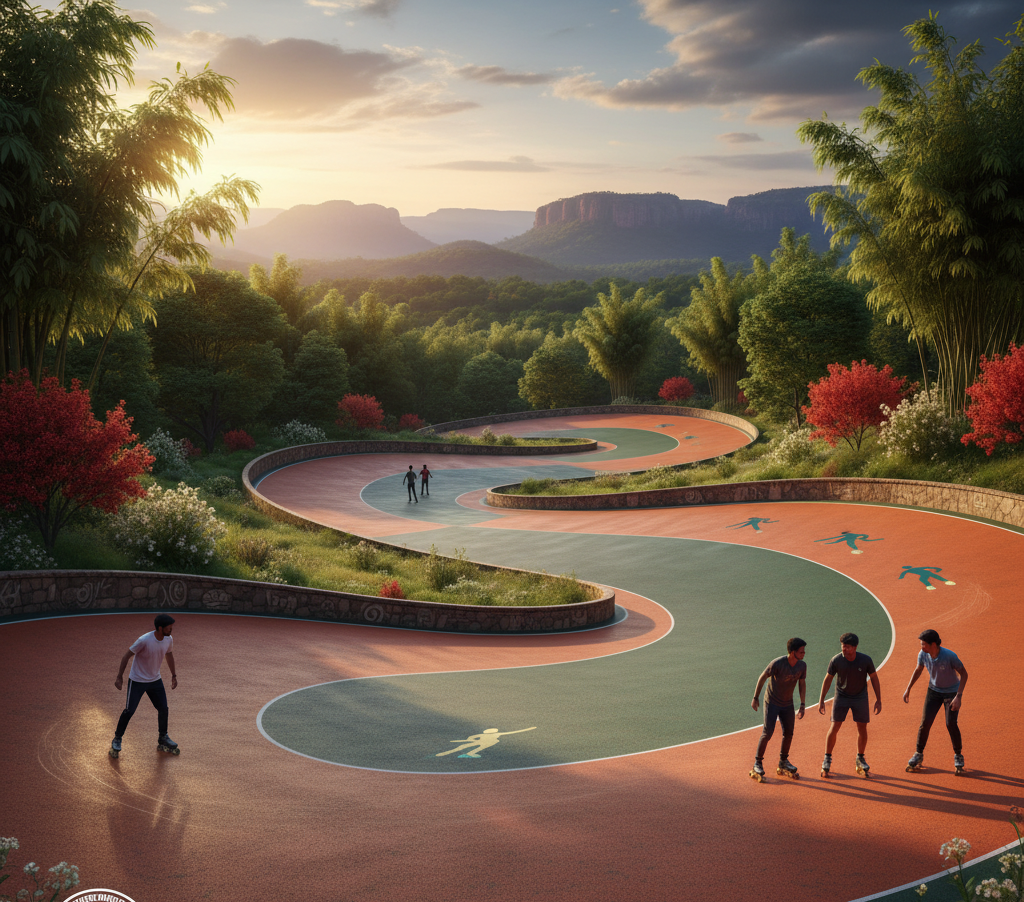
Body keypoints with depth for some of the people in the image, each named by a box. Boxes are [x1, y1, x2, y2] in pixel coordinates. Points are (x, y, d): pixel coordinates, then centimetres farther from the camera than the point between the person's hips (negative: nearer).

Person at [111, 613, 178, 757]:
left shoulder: (168, 639, -8)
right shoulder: (144, 640, -28)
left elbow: (169, 655, 12)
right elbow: (127, 655, -19)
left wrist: (174, 675, 18)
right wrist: (119, 677, -19)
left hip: (155, 680, 6)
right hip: (137, 681, -6)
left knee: (163, 709, 6)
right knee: (129, 711, -1)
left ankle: (163, 739, 25)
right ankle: (117, 740, 17)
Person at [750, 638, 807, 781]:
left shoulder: (802, 666, -11)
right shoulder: (777, 664, -28)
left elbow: (802, 684, 4)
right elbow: (762, 678, -14)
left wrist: (802, 705, 3)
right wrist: (755, 697, -9)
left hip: (787, 704, 6)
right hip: (771, 702, -6)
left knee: (788, 733, 8)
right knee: (768, 732, -12)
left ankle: (783, 764, 27)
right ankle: (757, 764, 0)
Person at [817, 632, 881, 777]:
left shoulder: (866, 660, -20)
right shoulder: (836, 660, -20)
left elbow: (874, 678, -5)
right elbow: (827, 679, -6)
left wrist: (878, 700, -4)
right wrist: (821, 700, -4)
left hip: (860, 697, 1)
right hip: (841, 696, -1)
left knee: (862, 729, 4)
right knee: (834, 728, -5)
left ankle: (860, 760, 24)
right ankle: (827, 760, 10)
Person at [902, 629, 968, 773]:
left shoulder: (950, 656, -30)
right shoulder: (923, 654, -16)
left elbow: (964, 674, -19)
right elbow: (918, 670, 4)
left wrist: (958, 696, -26)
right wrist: (908, 689, 5)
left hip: (951, 692, -4)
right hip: (934, 691, 4)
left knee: (951, 724, -12)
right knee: (925, 722, -4)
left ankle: (958, 756, 9)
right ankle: (918, 755, 12)